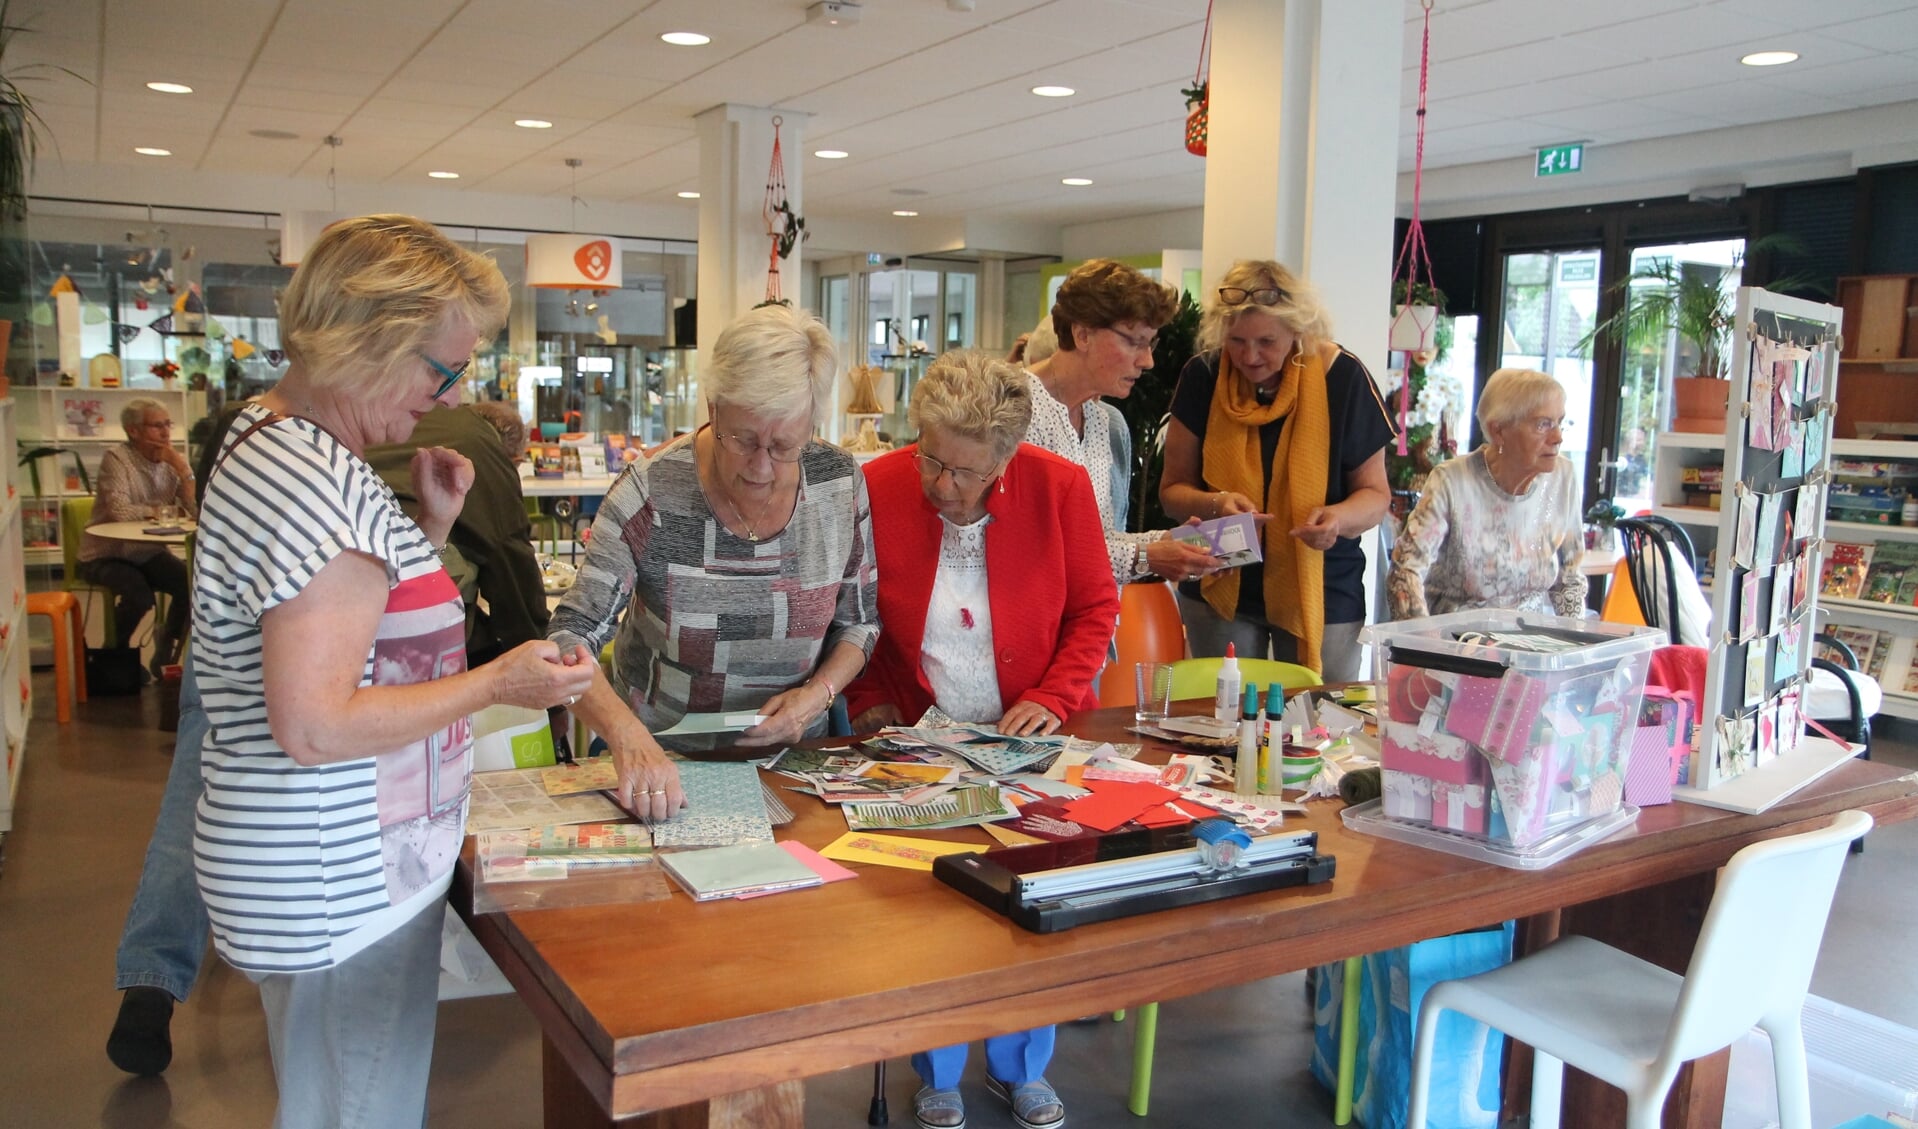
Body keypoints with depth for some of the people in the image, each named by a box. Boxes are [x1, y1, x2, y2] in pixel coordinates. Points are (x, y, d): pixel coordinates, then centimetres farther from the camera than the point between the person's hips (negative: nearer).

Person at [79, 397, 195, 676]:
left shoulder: (173, 461, 2)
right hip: (106, 556, -5)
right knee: (139, 594, -30)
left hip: (150, 554, 5)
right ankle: (116, 651, 0)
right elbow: (120, 511, -28)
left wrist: (183, 470, -18)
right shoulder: (116, 458, -14)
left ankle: (168, 640, 12)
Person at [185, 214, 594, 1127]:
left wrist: (428, 529, 5)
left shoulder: (273, 439, 10)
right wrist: (497, 684, -19)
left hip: (346, 871, 10)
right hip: (344, 891, -10)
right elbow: (314, 727, -27)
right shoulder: (316, 489, -24)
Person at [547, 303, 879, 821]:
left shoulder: (841, 484, -5)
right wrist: (630, 739, -35)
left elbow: (859, 621, 8)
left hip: (789, 755, 1)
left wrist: (819, 692, -11)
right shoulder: (651, 493, -15)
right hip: (658, 760, 0)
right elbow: (571, 637, -18)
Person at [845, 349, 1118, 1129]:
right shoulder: (875, 489, -12)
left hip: (1031, 739, 1)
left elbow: (1095, 608, 0)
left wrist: (1053, 698, -11)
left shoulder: (1060, 487, -10)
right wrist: (869, 701, -8)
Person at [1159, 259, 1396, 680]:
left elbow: (1375, 492, 0)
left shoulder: (1341, 377, -9)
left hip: (1323, 595, -1)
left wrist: (1342, 517, -22)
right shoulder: (1203, 376, -6)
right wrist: (1215, 504, -19)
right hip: (1221, 589, 1)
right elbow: (1173, 489, 2)